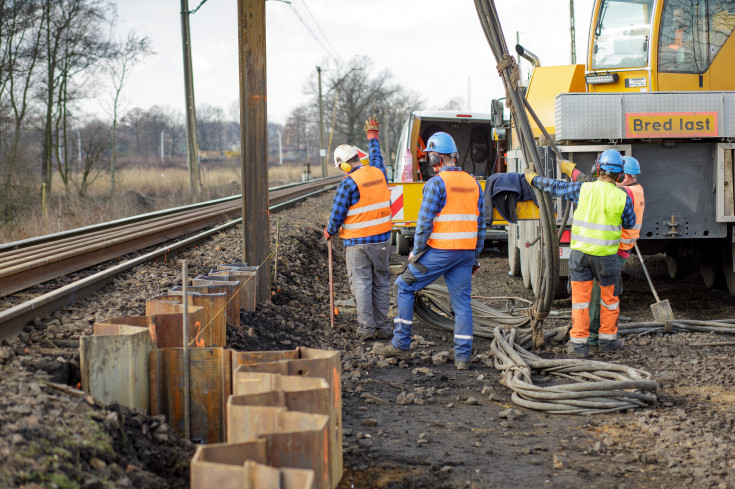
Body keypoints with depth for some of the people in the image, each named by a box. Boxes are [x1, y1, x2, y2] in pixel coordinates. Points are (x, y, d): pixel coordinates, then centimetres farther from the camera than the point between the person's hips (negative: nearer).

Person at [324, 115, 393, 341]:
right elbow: (376, 156, 26)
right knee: (381, 282, 11)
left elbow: (337, 214, -11)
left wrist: (330, 231, 8)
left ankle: (367, 327, -5)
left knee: (361, 283, 0)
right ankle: (383, 326, 12)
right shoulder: (378, 173, 2)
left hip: (357, 242, -5)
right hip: (382, 238, 6)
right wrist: (372, 136, 42)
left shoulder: (348, 183, -15)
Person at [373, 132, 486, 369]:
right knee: (462, 302, 8)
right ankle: (462, 356, 4)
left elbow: (425, 222, -15)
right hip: (465, 252, 6)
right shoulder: (473, 183, 10)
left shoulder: (436, 183, -12)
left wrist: (416, 252, -3)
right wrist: (475, 258, 18)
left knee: (404, 287, 8)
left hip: (440, 252, -6)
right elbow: (480, 225, 13)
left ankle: (401, 344, 9)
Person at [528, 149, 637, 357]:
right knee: (609, 297, 16)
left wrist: (533, 178, 24)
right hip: (606, 254, -1)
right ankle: (607, 339, 25)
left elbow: (555, 187, 8)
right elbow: (630, 223, 10)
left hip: (580, 252, 1)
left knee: (580, 297, 7)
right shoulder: (622, 197, -7)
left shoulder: (583, 189, -6)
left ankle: (579, 342, 8)